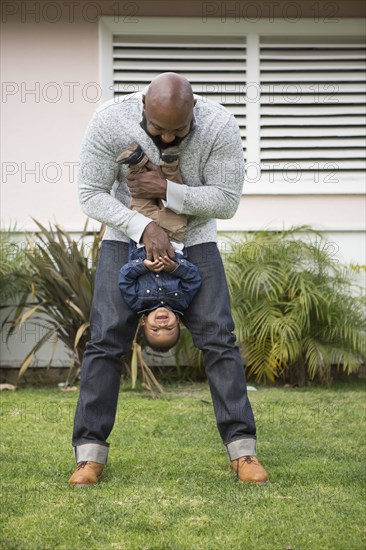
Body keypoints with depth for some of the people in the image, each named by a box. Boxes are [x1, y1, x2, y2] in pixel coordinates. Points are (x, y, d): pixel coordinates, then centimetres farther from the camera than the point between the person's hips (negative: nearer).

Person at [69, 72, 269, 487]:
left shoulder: (219, 125, -23)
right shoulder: (109, 122, -23)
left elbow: (226, 200, -18)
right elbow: (90, 194, -17)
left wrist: (167, 190, -30)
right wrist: (144, 227, -29)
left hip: (194, 238, 0)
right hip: (127, 235, 0)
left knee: (218, 339, -8)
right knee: (105, 340, -8)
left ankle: (242, 450, -1)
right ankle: (90, 453, -2)